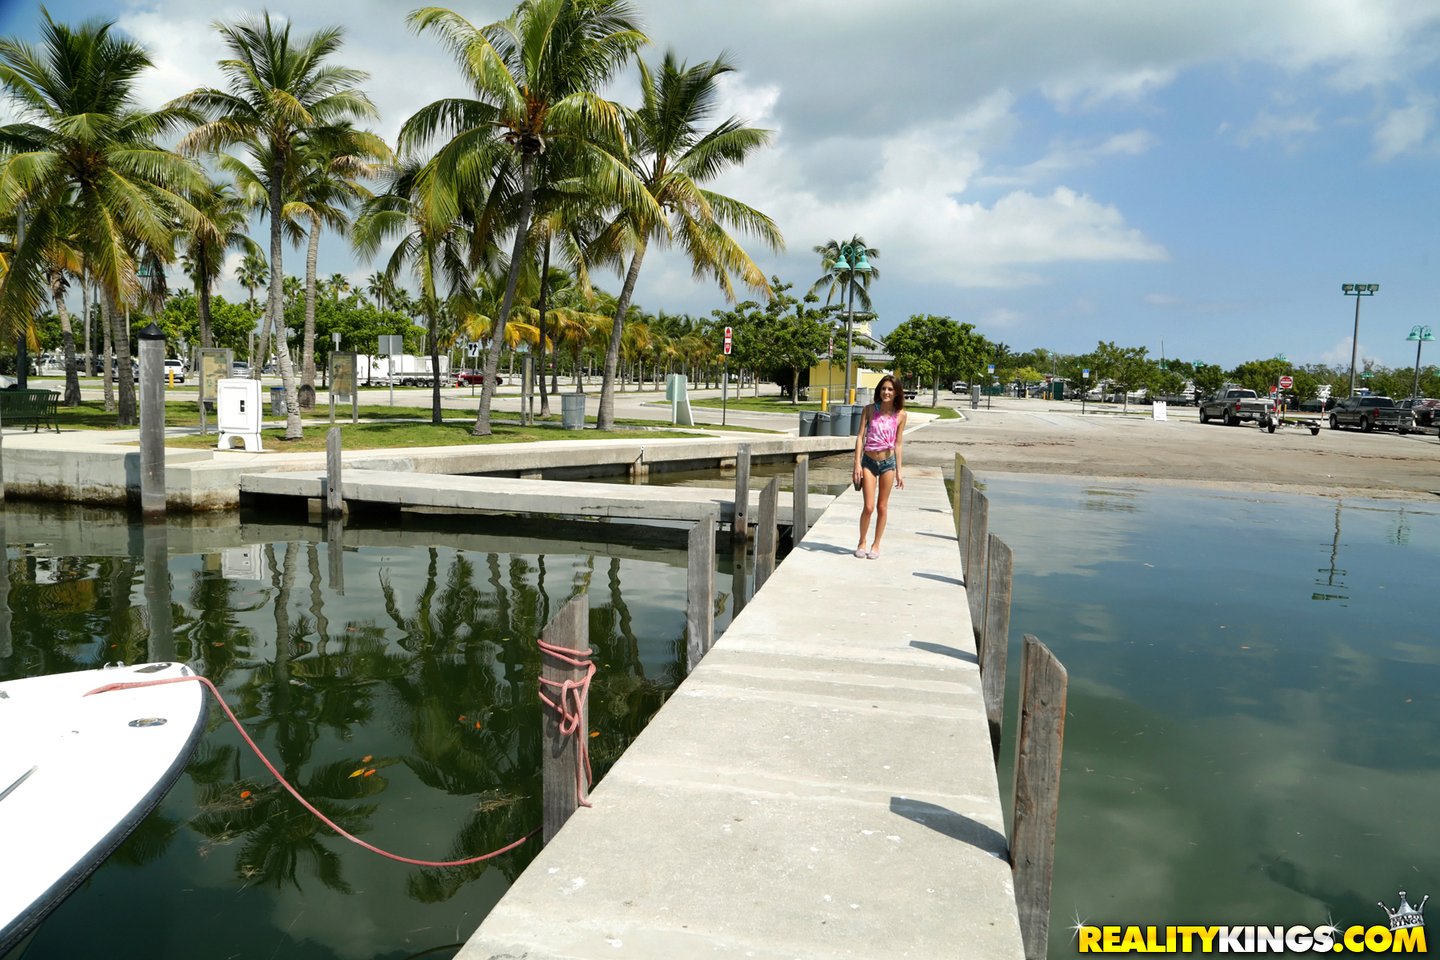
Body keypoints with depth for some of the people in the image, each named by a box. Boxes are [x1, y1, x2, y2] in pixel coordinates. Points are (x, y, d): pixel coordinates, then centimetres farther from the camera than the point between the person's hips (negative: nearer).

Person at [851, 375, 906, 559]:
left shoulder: (900, 415, -1)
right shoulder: (870, 409, -3)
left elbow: (898, 444, 3)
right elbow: (860, 437, -3)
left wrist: (899, 471, 3)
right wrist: (857, 464, -9)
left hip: (888, 463, 1)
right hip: (869, 462, -1)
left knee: (882, 507, 8)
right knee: (868, 507, -4)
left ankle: (876, 545, 21)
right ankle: (862, 542, 16)